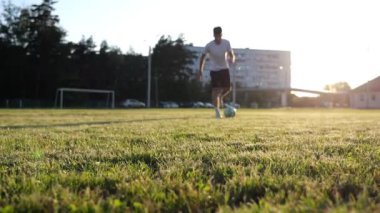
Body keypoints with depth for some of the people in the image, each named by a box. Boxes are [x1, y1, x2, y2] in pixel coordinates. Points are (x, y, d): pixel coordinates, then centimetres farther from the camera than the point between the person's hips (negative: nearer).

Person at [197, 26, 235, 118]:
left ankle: (220, 97, 35)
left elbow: (231, 54, -1)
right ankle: (217, 111, -2)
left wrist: (232, 59, -26)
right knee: (215, 90, -10)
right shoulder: (209, 45, -12)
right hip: (214, 70, -3)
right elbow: (203, 57, -1)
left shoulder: (226, 43, -8)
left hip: (224, 69, 3)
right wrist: (200, 70, -5)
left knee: (228, 88, 0)